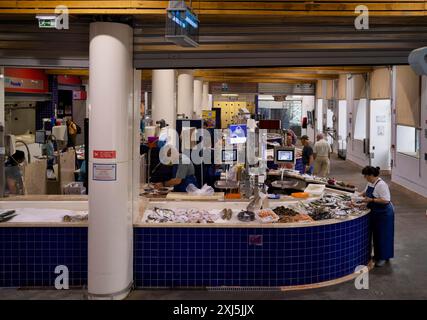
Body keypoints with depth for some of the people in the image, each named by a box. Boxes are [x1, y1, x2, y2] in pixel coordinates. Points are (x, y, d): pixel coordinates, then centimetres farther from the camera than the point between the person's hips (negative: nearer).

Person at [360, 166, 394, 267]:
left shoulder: (381, 185, -25)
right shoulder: (370, 183, 4)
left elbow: (386, 200, -29)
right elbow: (366, 192, 22)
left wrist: (371, 200, -29)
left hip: (384, 214, -9)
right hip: (375, 213, 9)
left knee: (383, 235, 1)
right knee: (376, 234, 17)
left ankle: (384, 257, 13)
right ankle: (377, 255, 30)